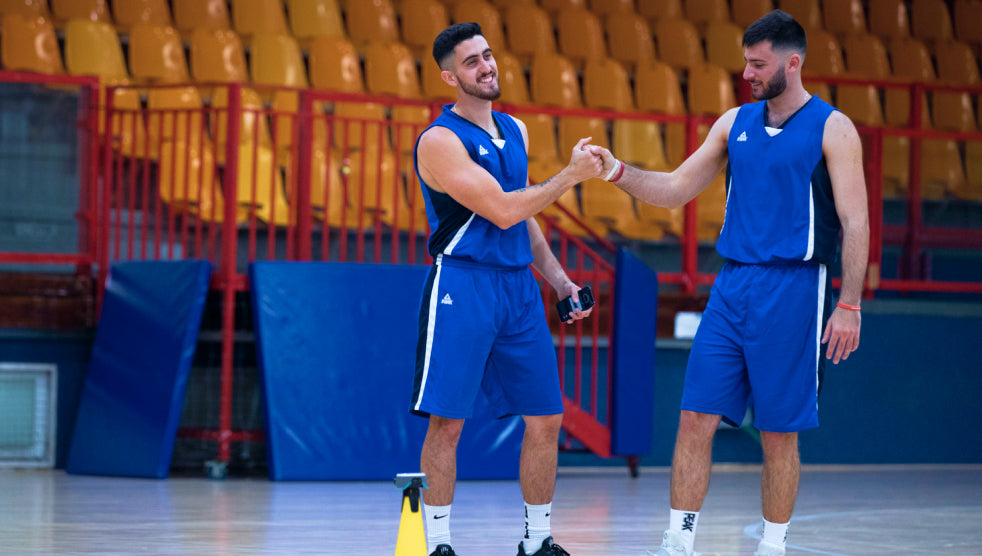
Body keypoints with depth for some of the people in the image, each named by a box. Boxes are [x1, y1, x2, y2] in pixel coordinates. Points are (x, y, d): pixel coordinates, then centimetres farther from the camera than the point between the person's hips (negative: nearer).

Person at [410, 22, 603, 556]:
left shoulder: (514, 130, 14)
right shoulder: (440, 140, -11)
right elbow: (503, 211, -18)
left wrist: (559, 280, 17)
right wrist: (571, 175, -12)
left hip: (518, 288, 7)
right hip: (461, 286, -7)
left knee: (545, 420, 7)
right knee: (447, 422, -5)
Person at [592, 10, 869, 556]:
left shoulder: (832, 128, -4)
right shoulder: (736, 123, 12)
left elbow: (855, 223, -7)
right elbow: (676, 190, 15)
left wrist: (849, 305, -13)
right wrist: (618, 171, -1)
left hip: (794, 292, -5)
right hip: (733, 286, 5)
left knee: (780, 434, 1)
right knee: (696, 418, -2)